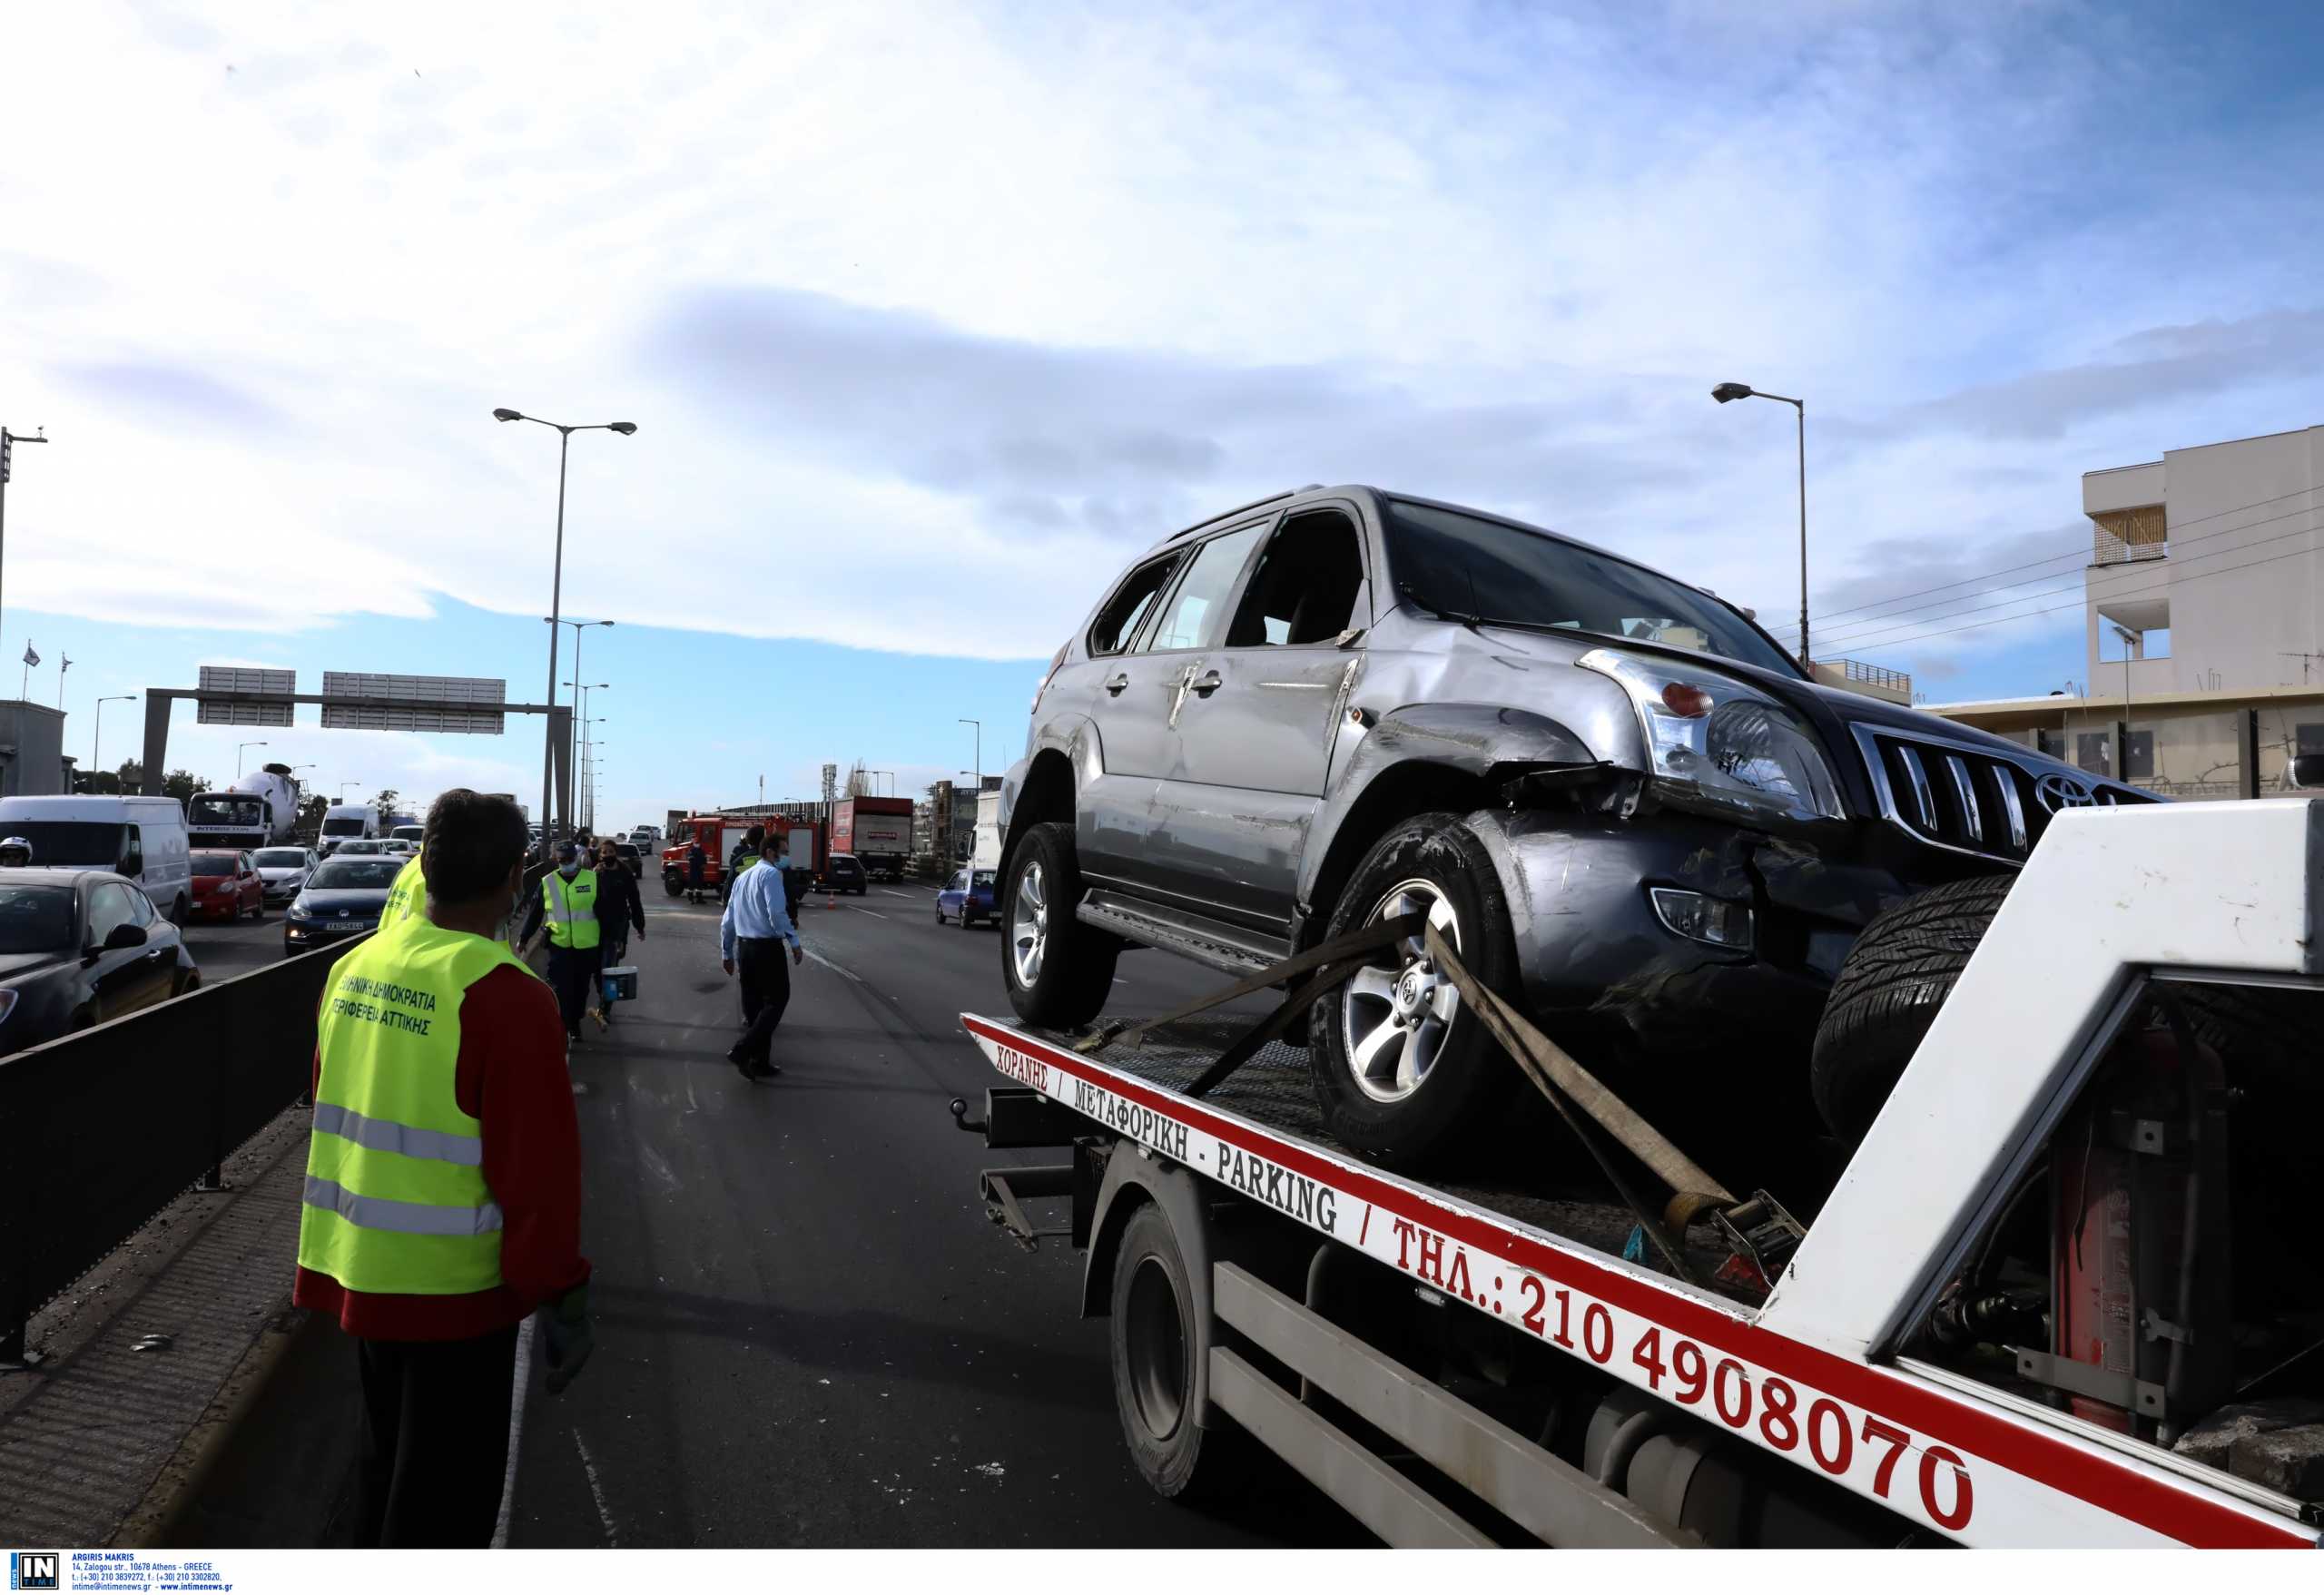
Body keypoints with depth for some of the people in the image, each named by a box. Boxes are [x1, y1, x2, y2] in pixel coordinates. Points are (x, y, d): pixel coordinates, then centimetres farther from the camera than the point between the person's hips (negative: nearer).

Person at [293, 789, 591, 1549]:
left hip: (360, 1268, 8)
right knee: (447, 1489, 9)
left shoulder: (356, 967, 1)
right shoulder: (505, 997, -23)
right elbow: (538, 1166, -22)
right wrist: (562, 1293, -12)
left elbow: (335, 1113, 13)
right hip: (451, 1285, -7)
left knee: (383, 1452, 26)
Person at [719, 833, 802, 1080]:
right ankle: (742, 1050, -12)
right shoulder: (771, 874, -9)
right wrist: (795, 942, -15)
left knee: (754, 1002, 13)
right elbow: (777, 913, -20)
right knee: (777, 999, -1)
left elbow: (727, 920, 19)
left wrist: (727, 953, 24)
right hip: (767, 947, -8)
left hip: (743, 947, 8)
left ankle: (759, 1062, 18)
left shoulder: (742, 877, 17)